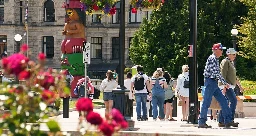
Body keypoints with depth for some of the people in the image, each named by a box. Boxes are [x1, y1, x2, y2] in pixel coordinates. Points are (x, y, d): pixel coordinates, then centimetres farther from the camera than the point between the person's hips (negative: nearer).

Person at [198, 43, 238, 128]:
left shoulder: (216, 59, 17)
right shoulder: (212, 58, -14)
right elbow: (216, 73, -20)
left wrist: (224, 83, 19)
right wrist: (225, 83, -15)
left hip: (214, 83, 10)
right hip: (210, 82, -10)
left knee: (223, 101, 7)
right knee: (206, 102, -6)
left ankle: (228, 121, 6)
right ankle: (202, 122, -2)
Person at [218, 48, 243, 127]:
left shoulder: (231, 63, 21)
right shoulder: (225, 62, -8)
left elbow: (233, 76, 30)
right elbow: (223, 75, -17)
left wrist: (239, 85, 28)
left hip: (230, 86, 10)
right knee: (234, 100, -19)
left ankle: (221, 122, 7)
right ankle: (230, 119, -22)